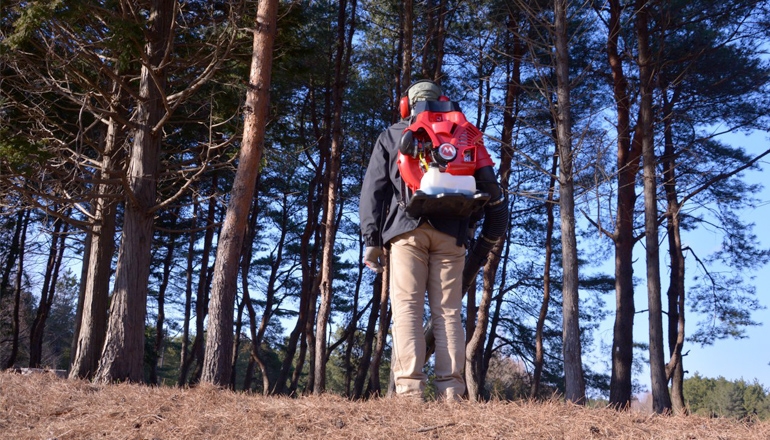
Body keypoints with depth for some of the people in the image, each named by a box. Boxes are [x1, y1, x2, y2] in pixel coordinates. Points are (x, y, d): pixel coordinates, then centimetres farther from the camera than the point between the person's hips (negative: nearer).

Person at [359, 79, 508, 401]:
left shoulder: (392, 135, 19)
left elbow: (374, 188, 8)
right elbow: (490, 187, 14)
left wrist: (371, 239, 5)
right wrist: (489, 236, 17)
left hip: (408, 229, -2)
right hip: (451, 232, 2)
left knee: (406, 308, -6)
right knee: (448, 312, 1)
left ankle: (409, 390, -17)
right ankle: (451, 393, -8)